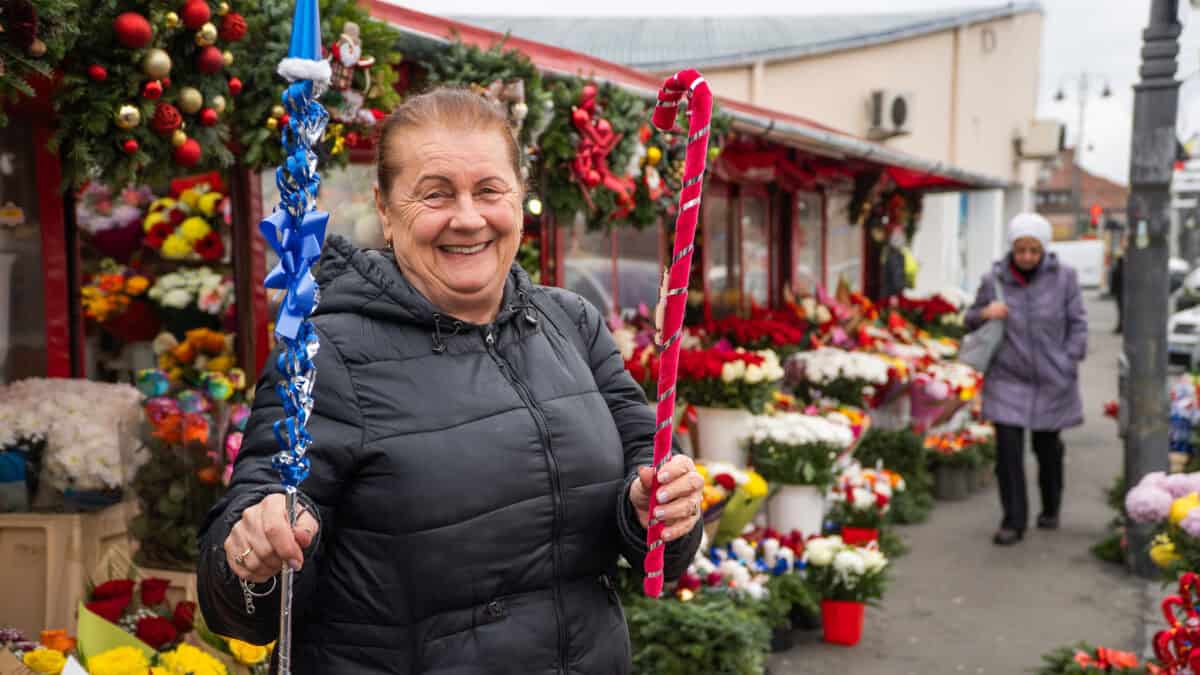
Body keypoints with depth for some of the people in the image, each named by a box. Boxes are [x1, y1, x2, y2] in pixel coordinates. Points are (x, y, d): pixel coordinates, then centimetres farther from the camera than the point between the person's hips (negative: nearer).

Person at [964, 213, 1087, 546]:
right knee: (1008, 449, -8)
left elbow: (1077, 324, 3)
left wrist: (1069, 363, -6)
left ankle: (1050, 509, 37)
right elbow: (970, 320, 11)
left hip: (1051, 381, 0)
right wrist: (984, 313, -11)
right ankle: (1014, 521, 2)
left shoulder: (1063, 278, -3)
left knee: (1048, 447, 13)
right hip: (1007, 379, 0)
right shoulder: (994, 279, -2)